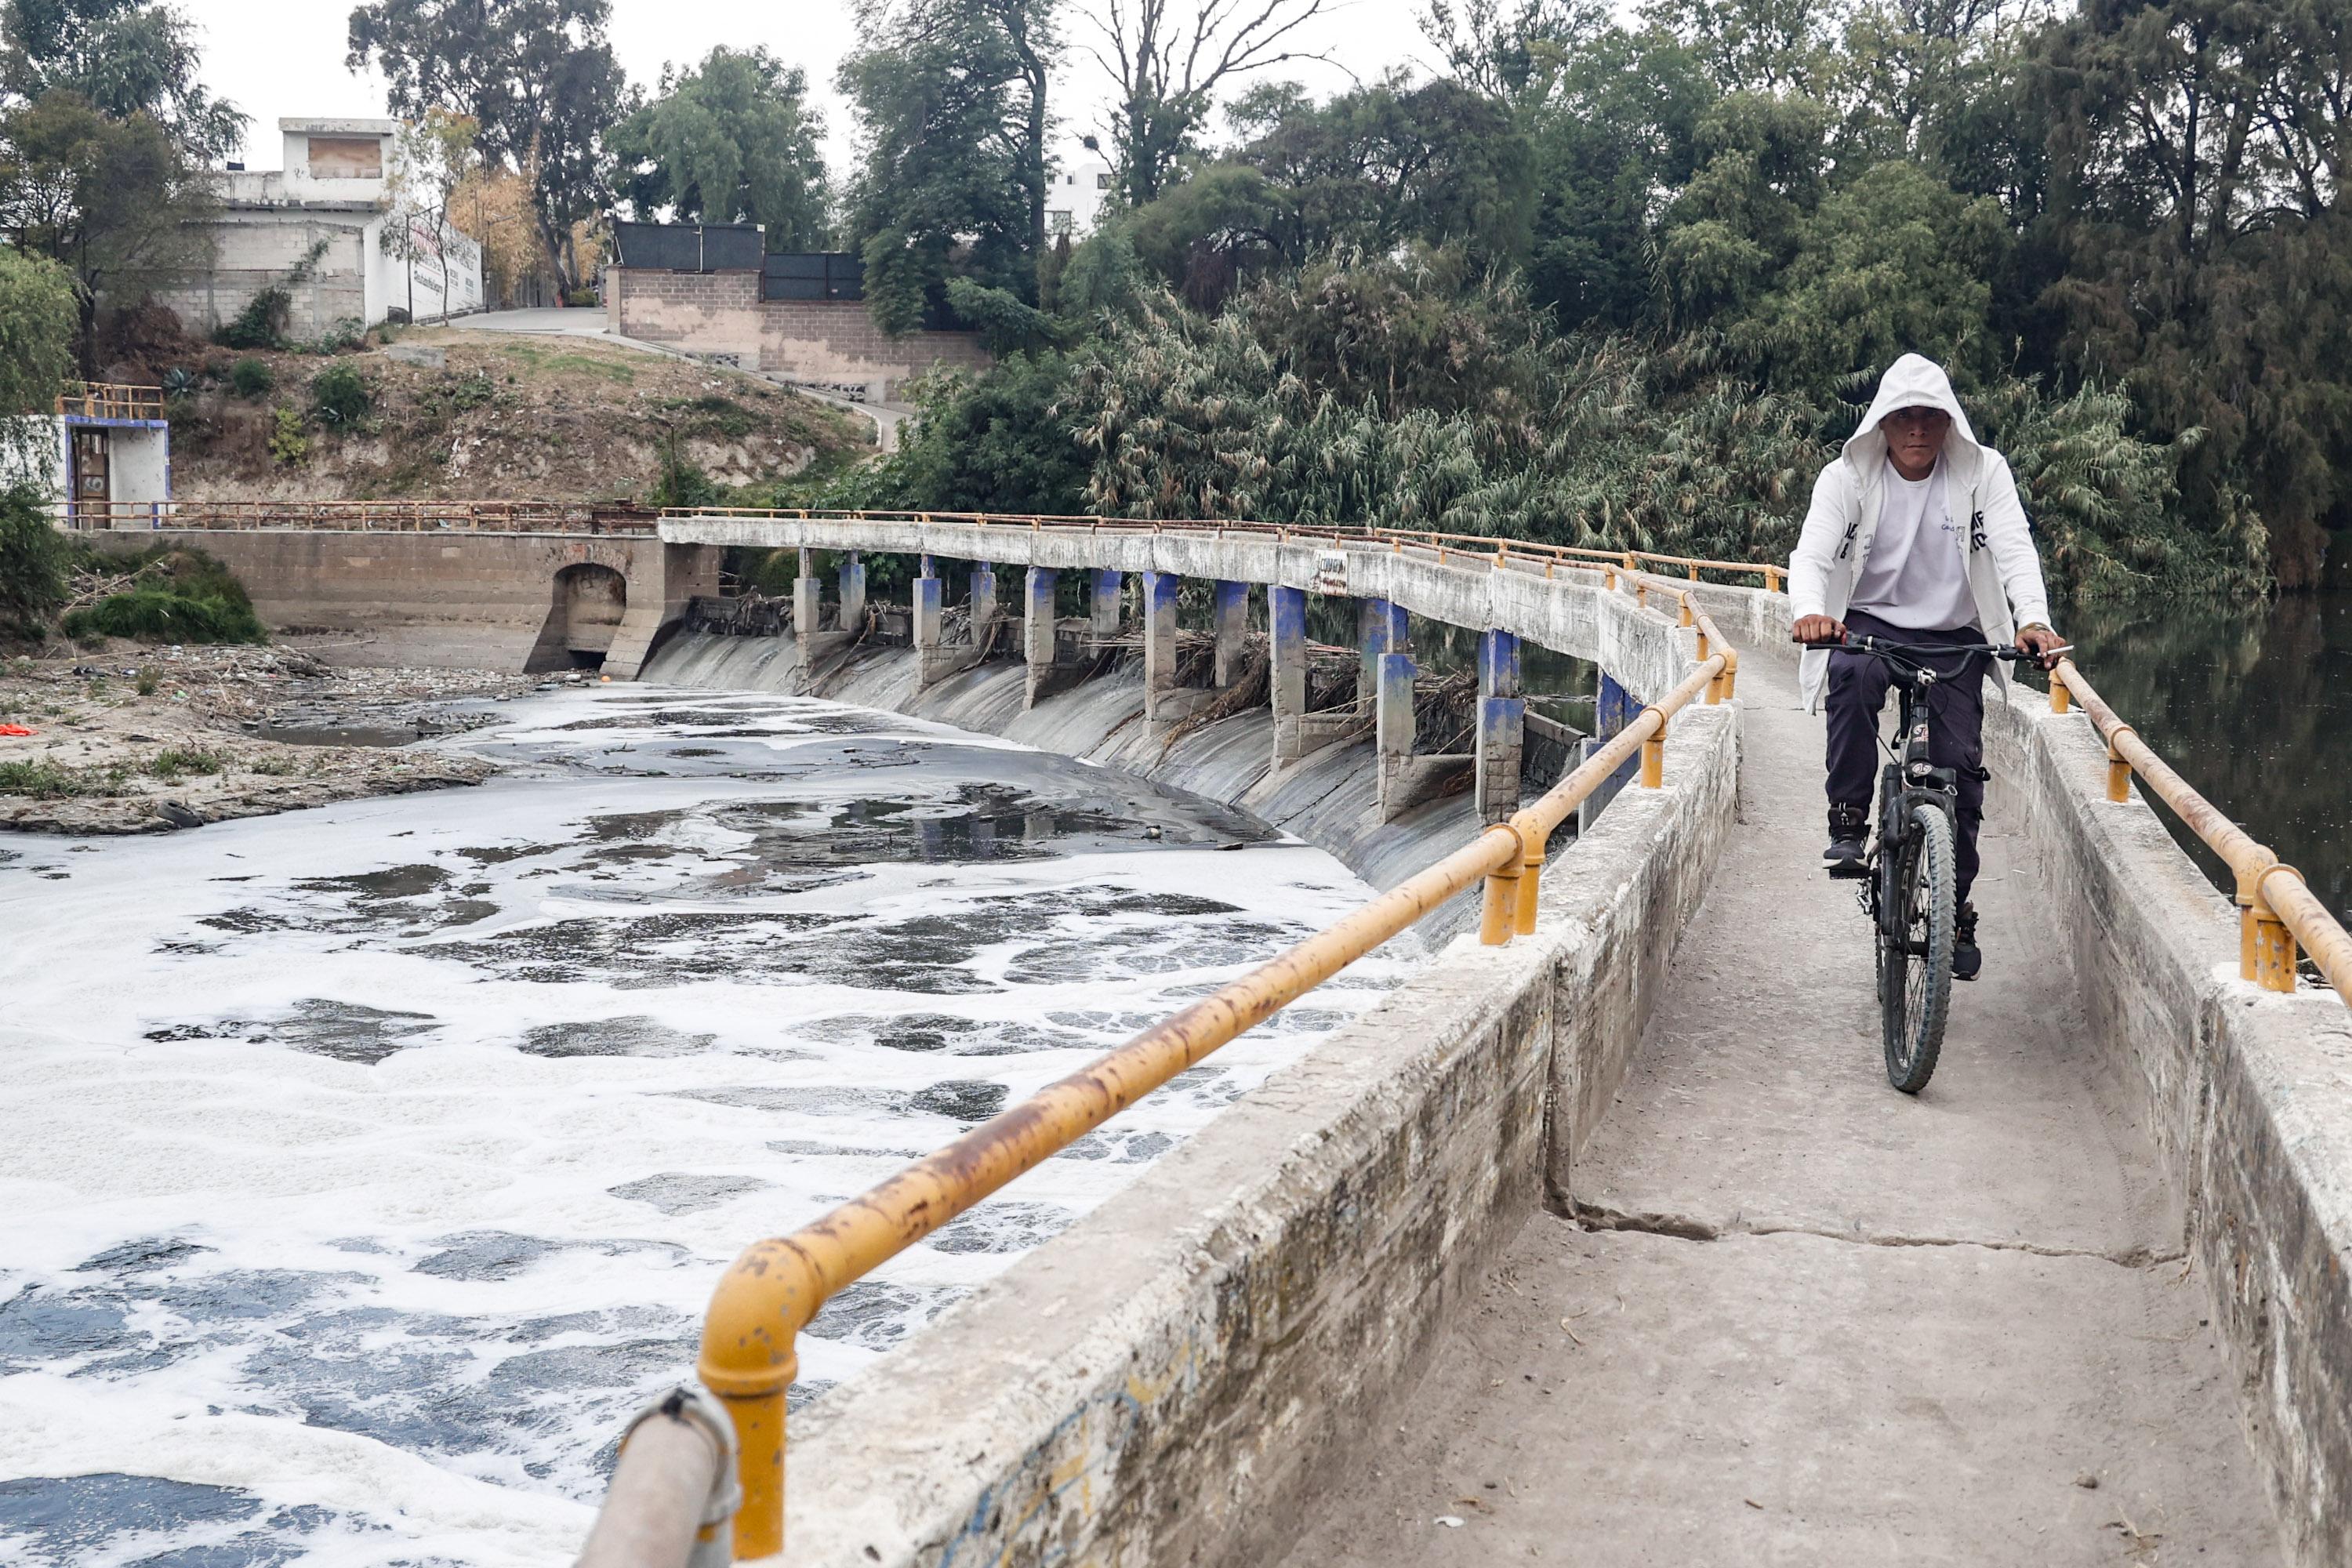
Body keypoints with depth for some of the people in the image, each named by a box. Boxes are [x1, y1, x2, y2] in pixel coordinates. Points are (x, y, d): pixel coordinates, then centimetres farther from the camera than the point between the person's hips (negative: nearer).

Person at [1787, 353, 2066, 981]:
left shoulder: (1983, 472, -5)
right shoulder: (1847, 476, -7)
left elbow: (2015, 550, -15)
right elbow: (1812, 553, -18)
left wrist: (2033, 620, -35)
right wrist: (1810, 612, -42)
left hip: (1953, 636, 1)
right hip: (1869, 623, -1)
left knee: (1960, 766, -7)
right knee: (1853, 677, -37)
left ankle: (1957, 911, 9)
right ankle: (1847, 824, -25)